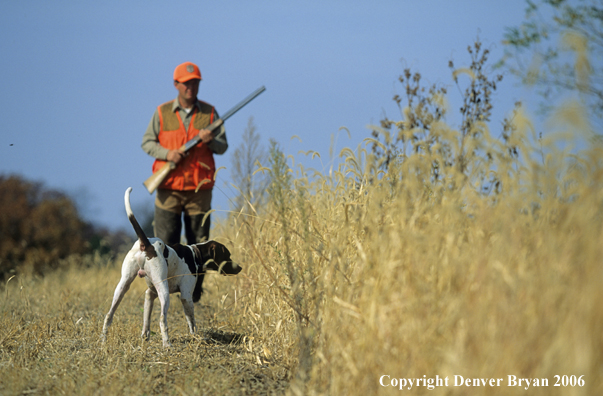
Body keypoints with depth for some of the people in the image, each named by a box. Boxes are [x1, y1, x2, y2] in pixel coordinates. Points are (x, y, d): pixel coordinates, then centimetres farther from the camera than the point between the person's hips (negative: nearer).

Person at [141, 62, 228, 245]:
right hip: (169, 188, -1)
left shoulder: (209, 112, 9)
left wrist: (210, 141, -15)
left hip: (200, 189, 1)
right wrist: (166, 153, -11)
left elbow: (223, 146, 8)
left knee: (199, 245, 2)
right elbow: (147, 142, 8)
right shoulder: (163, 112, 6)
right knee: (165, 243, -6)